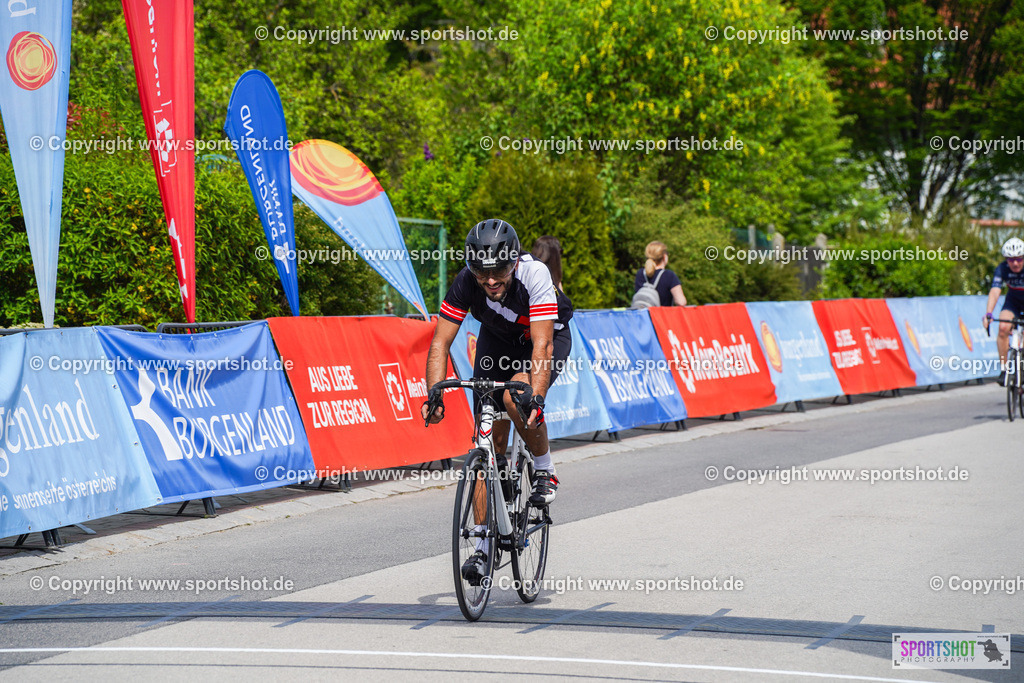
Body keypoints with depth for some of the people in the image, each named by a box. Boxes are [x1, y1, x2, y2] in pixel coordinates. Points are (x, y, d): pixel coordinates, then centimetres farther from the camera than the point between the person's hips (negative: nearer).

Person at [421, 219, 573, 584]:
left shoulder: (534, 274, -36)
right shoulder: (466, 282, -28)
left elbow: (542, 345, -42)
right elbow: (440, 343, -27)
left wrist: (536, 398, -54)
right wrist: (434, 392, -41)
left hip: (548, 337, -3)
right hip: (496, 340, 3)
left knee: (516, 398, -33)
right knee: (490, 440, -6)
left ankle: (545, 470, -6)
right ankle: (484, 543, -1)